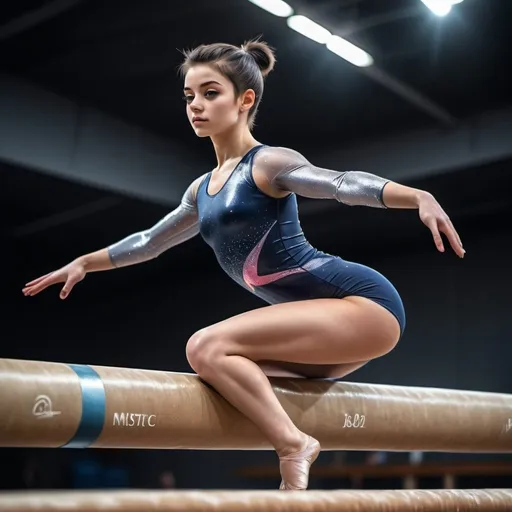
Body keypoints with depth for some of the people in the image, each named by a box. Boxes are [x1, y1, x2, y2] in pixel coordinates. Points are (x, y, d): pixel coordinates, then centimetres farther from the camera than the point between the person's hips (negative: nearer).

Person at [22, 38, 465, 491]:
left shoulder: (267, 164, -8)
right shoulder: (203, 189, 17)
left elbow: (345, 184, -26)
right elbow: (149, 241, 33)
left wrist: (420, 197, -43)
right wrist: (85, 262, 41)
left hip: (364, 303, -9)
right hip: (333, 321, 9)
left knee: (206, 347, -19)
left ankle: (293, 446, -22)